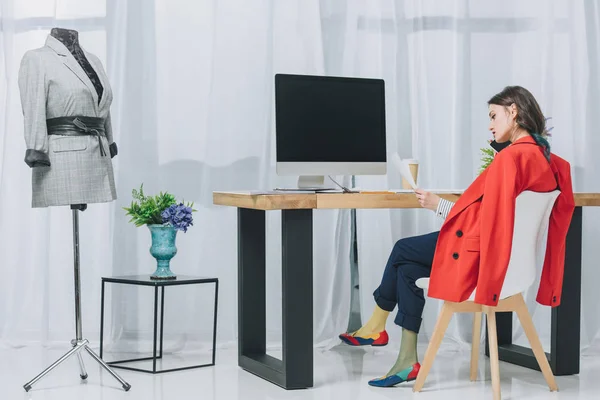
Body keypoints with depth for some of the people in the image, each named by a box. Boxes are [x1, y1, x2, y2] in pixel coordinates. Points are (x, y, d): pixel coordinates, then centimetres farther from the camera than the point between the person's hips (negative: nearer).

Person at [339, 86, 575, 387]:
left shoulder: (510, 157, -23)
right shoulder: (547, 158, 4)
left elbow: (488, 220, -21)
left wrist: (438, 205, -11)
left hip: (478, 252, -9)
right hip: (510, 252, 9)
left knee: (402, 250, 10)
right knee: (408, 269, 14)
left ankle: (376, 325, 31)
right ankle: (407, 361, 13)